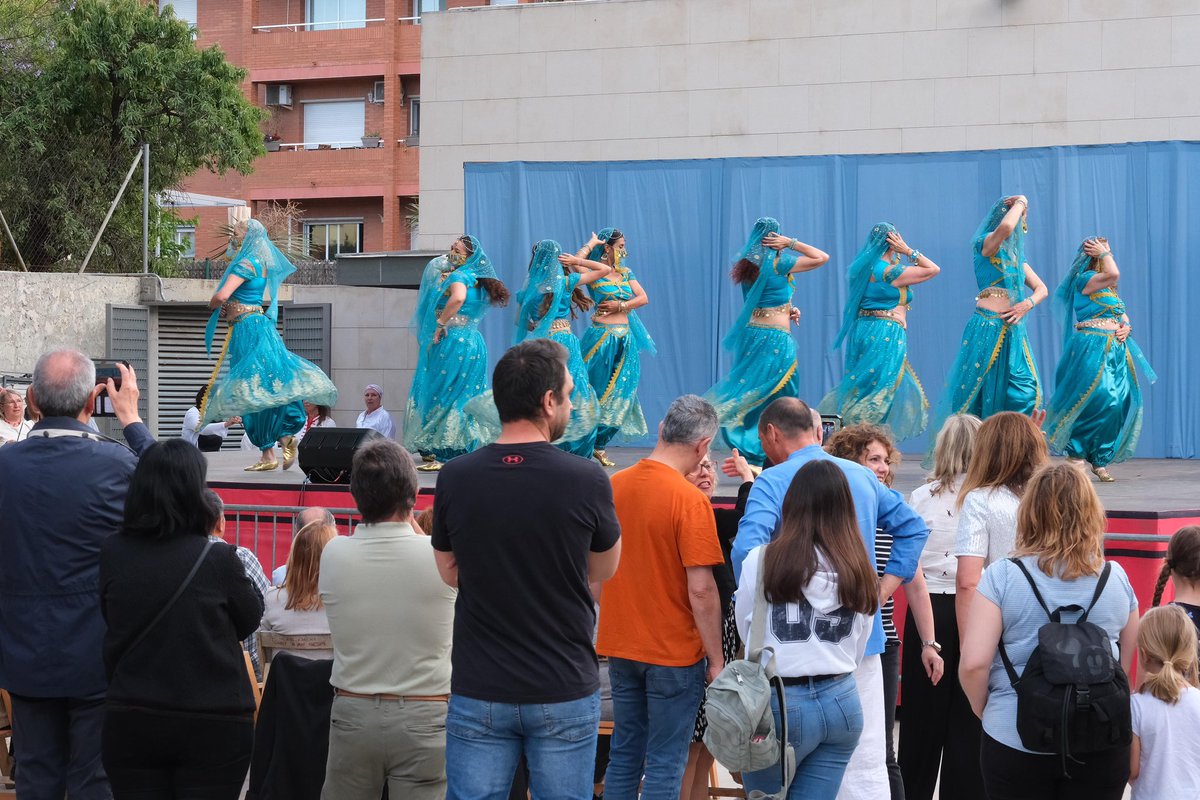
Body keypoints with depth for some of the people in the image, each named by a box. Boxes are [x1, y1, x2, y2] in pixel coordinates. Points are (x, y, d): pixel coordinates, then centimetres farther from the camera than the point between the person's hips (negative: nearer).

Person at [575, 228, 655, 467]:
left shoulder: (625, 273, 14)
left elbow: (643, 298, 7)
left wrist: (620, 306, -8)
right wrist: (591, 243, -10)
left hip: (625, 340, 6)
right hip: (602, 338, -6)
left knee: (619, 393, 4)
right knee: (597, 390, -4)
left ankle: (600, 445, 12)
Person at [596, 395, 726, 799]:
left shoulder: (613, 486, 2)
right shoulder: (689, 499, -17)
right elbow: (700, 589, -19)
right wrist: (716, 658, -10)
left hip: (620, 646, 6)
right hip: (674, 651, -6)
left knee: (624, 755, 15)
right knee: (665, 765, 2)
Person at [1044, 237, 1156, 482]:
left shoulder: (1109, 288, 22)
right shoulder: (1084, 279, -5)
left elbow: (1122, 315, 24)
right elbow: (1113, 274, -22)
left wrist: (1126, 328, 2)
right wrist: (1104, 252, -5)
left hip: (1115, 350, 8)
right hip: (1092, 348, -8)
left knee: (1119, 403, 1)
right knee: (1097, 400, -15)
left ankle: (1099, 461, 6)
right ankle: (1076, 453, -2)